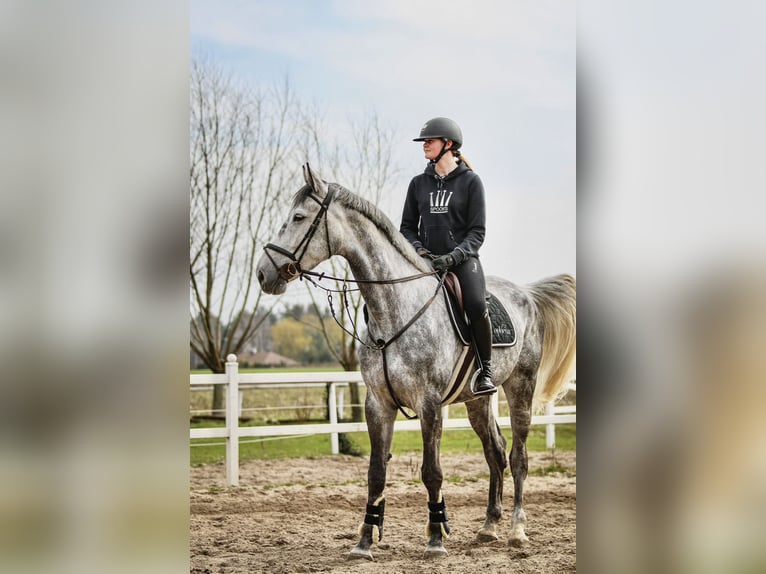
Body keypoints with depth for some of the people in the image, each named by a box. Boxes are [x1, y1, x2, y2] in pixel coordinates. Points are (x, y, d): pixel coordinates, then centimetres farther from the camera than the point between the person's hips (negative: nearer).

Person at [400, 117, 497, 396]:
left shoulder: (470, 181, 1)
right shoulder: (418, 183, 12)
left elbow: (477, 232, -3)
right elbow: (407, 226, 16)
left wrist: (453, 256, -18)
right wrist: (418, 248, -6)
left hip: (462, 260, -4)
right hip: (427, 262, 4)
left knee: (476, 305, -30)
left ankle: (485, 371, -14)